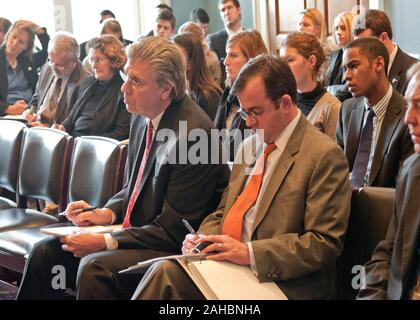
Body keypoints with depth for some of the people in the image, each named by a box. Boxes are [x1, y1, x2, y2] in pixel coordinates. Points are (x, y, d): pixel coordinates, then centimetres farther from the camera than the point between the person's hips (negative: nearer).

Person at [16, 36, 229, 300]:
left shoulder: (193, 133, -22)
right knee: (45, 253, -2)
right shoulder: (143, 118, 6)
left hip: (173, 249, -9)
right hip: (133, 232, 9)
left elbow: (173, 230, -20)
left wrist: (106, 242, -19)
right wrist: (107, 214, 1)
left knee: (95, 267, -30)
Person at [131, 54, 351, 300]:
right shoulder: (249, 147, 17)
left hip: (278, 284, -7)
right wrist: (202, 239, 0)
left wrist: (249, 253, -21)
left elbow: (325, 243, -13)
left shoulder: (325, 155, -8)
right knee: (164, 271, -23)